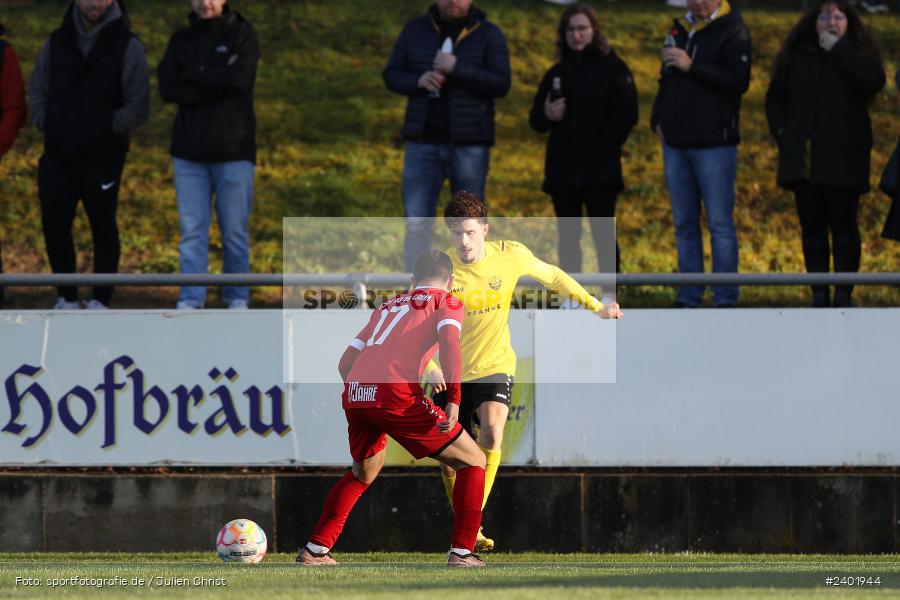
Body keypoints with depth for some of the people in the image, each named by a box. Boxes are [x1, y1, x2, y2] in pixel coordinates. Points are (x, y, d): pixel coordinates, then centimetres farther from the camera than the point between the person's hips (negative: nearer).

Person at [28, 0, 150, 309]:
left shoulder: (126, 46, -2)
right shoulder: (57, 42, 10)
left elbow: (138, 108, -3)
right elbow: (37, 92, 16)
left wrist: (107, 128, -10)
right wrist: (46, 124, 1)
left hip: (103, 156, -3)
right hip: (58, 155, 3)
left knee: (103, 226, 2)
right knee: (54, 224, 1)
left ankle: (101, 299, 10)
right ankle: (67, 297, 14)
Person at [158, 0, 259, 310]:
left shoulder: (242, 36, 2)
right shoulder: (181, 40, 10)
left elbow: (239, 78, -17)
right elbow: (168, 89, -4)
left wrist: (194, 74, -7)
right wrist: (216, 83, -13)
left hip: (233, 151, -2)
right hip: (190, 151, 2)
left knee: (235, 231, 2)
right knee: (192, 230, -2)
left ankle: (237, 297, 13)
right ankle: (191, 300, -1)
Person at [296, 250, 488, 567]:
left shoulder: (388, 306, 29)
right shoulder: (447, 302, 14)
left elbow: (345, 362, 27)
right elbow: (449, 341, -9)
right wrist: (453, 400, -14)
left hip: (354, 395, 6)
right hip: (397, 395, -6)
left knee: (364, 472, 32)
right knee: (473, 461, 8)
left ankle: (315, 550, 30)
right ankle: (462, 551, 0)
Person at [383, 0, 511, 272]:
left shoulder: (488, 34, 1)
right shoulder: (415, 30, 8)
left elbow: (501, 84, -8)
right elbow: (391, 75, 10)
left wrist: (457, 68, -20)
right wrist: (418, 80, -12)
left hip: (469, 144, -1)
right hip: (424, 142, 1)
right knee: (416, 224, -4)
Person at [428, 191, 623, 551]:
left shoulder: (510, 256, -9)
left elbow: (551, 276, 11)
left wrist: (596, 306, 16)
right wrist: (429, 367, -28)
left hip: (494, 366, -1)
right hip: (450, 374, 1)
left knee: (492, 432, -27)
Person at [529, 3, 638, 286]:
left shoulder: (613, 68, 0)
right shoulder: (556, 73, 15)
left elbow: (627, 114, -5)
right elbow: (536, 120, 17)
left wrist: (605, 148, -12)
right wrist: (546, 116, -7)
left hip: (600, 169, -5)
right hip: (562, 168, 5)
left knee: (603, 234, -8)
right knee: (567, 237, 6)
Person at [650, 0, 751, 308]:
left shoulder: (732, 30, -6)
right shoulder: (679, 29, 15)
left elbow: (739, 82, -18)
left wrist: (691, 67, -20)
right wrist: (658, 119, 12)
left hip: (714, 144, -7)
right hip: (676, 144, 7)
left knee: (720, 223, -5)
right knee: (684, 224, 9)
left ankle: (725, 299, -3)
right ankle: (688, 298, 14)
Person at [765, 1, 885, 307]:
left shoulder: (857, 55, 2)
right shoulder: (797, 55, 11)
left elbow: (875, 81, -19)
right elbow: (775, 98, 19)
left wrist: (839, 49, -15)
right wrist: (781, 131, 3)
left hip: (843, 157, -3)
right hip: (804, 157, 3)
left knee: (843, 225, -3)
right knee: (812, 225, 5)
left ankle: (844, 294, 0)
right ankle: (819, 294, 10)